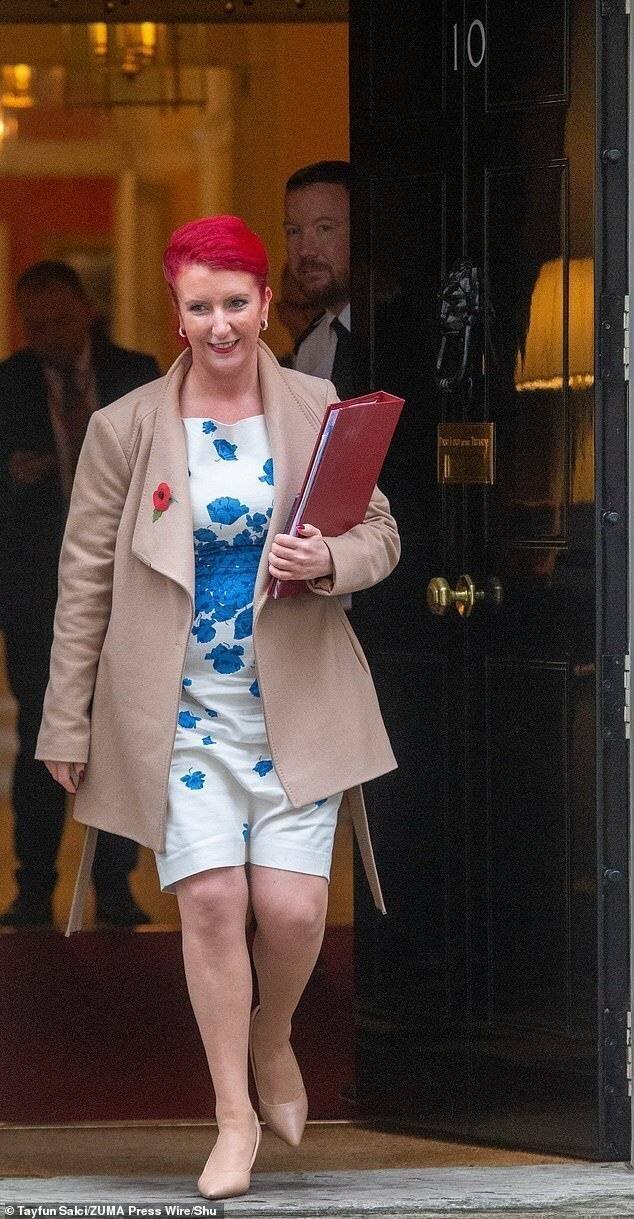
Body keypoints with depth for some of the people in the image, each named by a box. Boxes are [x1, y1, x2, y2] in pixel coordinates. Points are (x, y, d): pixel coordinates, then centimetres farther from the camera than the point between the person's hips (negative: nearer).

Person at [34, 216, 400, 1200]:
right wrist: (68, 721, 3)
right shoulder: (125, 429, -1)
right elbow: (86, 581, 3)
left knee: (292, 907, -6)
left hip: (295, 702, 1)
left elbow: (381, 535, 10)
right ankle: (235, 1116, 6)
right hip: (180, 705, -1)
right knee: (211, 899, -8)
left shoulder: (318, 411, 2)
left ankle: (273, 1041, 28)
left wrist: (330, 562, -14)